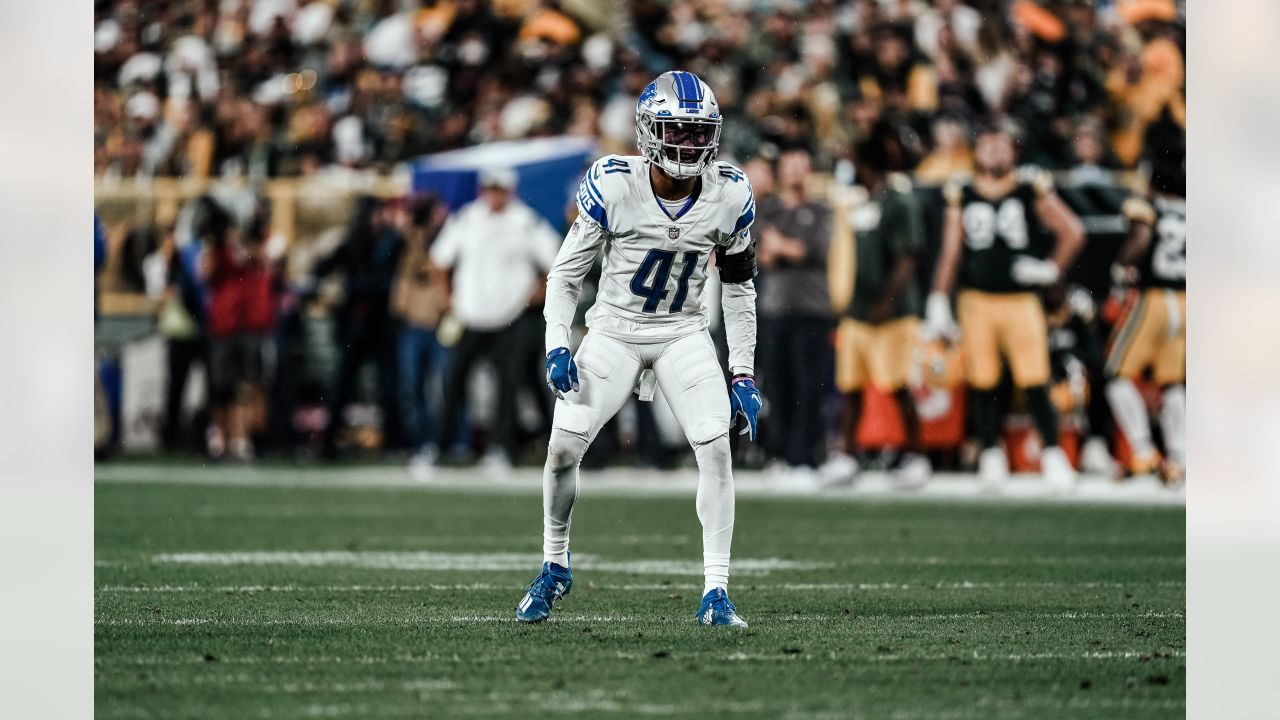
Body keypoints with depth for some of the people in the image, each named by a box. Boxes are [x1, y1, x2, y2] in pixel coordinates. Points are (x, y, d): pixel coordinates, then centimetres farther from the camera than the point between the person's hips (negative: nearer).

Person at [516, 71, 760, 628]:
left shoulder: (729, 195, -11)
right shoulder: (613, 186, -18)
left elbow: (738, 289, 2)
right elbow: (567, 272, -7)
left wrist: (743, 376, -1)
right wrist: (557, 347, -19)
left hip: (683, 334, 1)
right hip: (614, 330, -1)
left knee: (716, 447, -16)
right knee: (563, 446, -11)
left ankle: (716, 592, -9)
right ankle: (555, 568, 14)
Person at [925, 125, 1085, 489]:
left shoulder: (1031, 190, 3)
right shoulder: (962, 197, 8)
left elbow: (1073, 232, 5)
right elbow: (950, 254, 9)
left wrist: (1051, 269, -2)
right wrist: (938, 302, 5)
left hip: (1020, 301, -2)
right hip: (977, 300, 2)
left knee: (1035, 384, -8)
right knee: (983, 386, 4)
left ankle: (1052, 454, -1)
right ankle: (991, 456, 13)